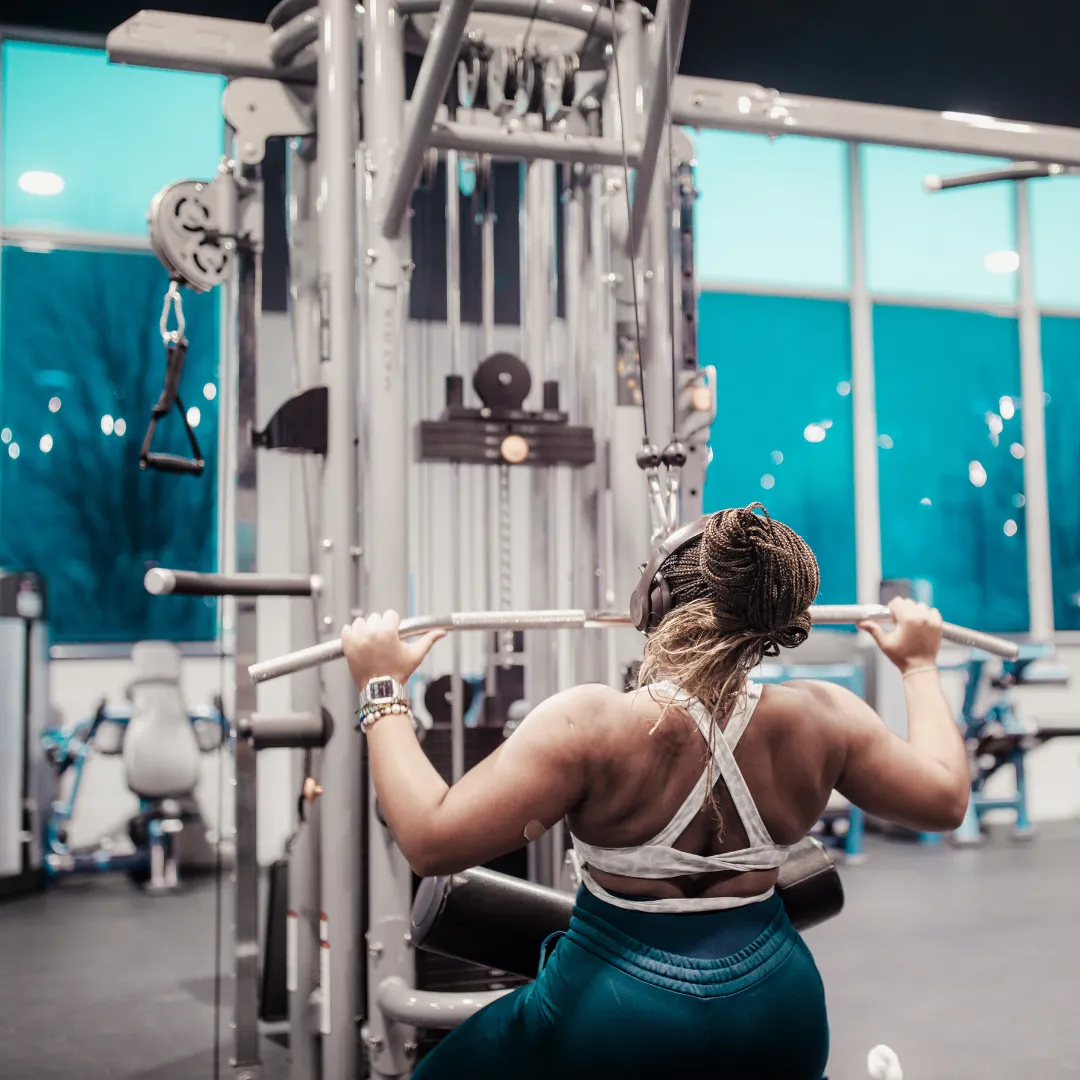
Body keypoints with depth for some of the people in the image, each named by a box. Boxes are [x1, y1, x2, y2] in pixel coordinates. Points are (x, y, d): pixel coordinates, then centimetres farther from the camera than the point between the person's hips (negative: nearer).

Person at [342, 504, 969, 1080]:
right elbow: (946, 798, 5)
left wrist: (382, 690, -12)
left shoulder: (588, 725, -23)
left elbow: (431, 838, -23)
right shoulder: (823, 720, -11)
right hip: (775, 1024, 4)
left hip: (609, 1020, -3)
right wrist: (920, 666, 18)